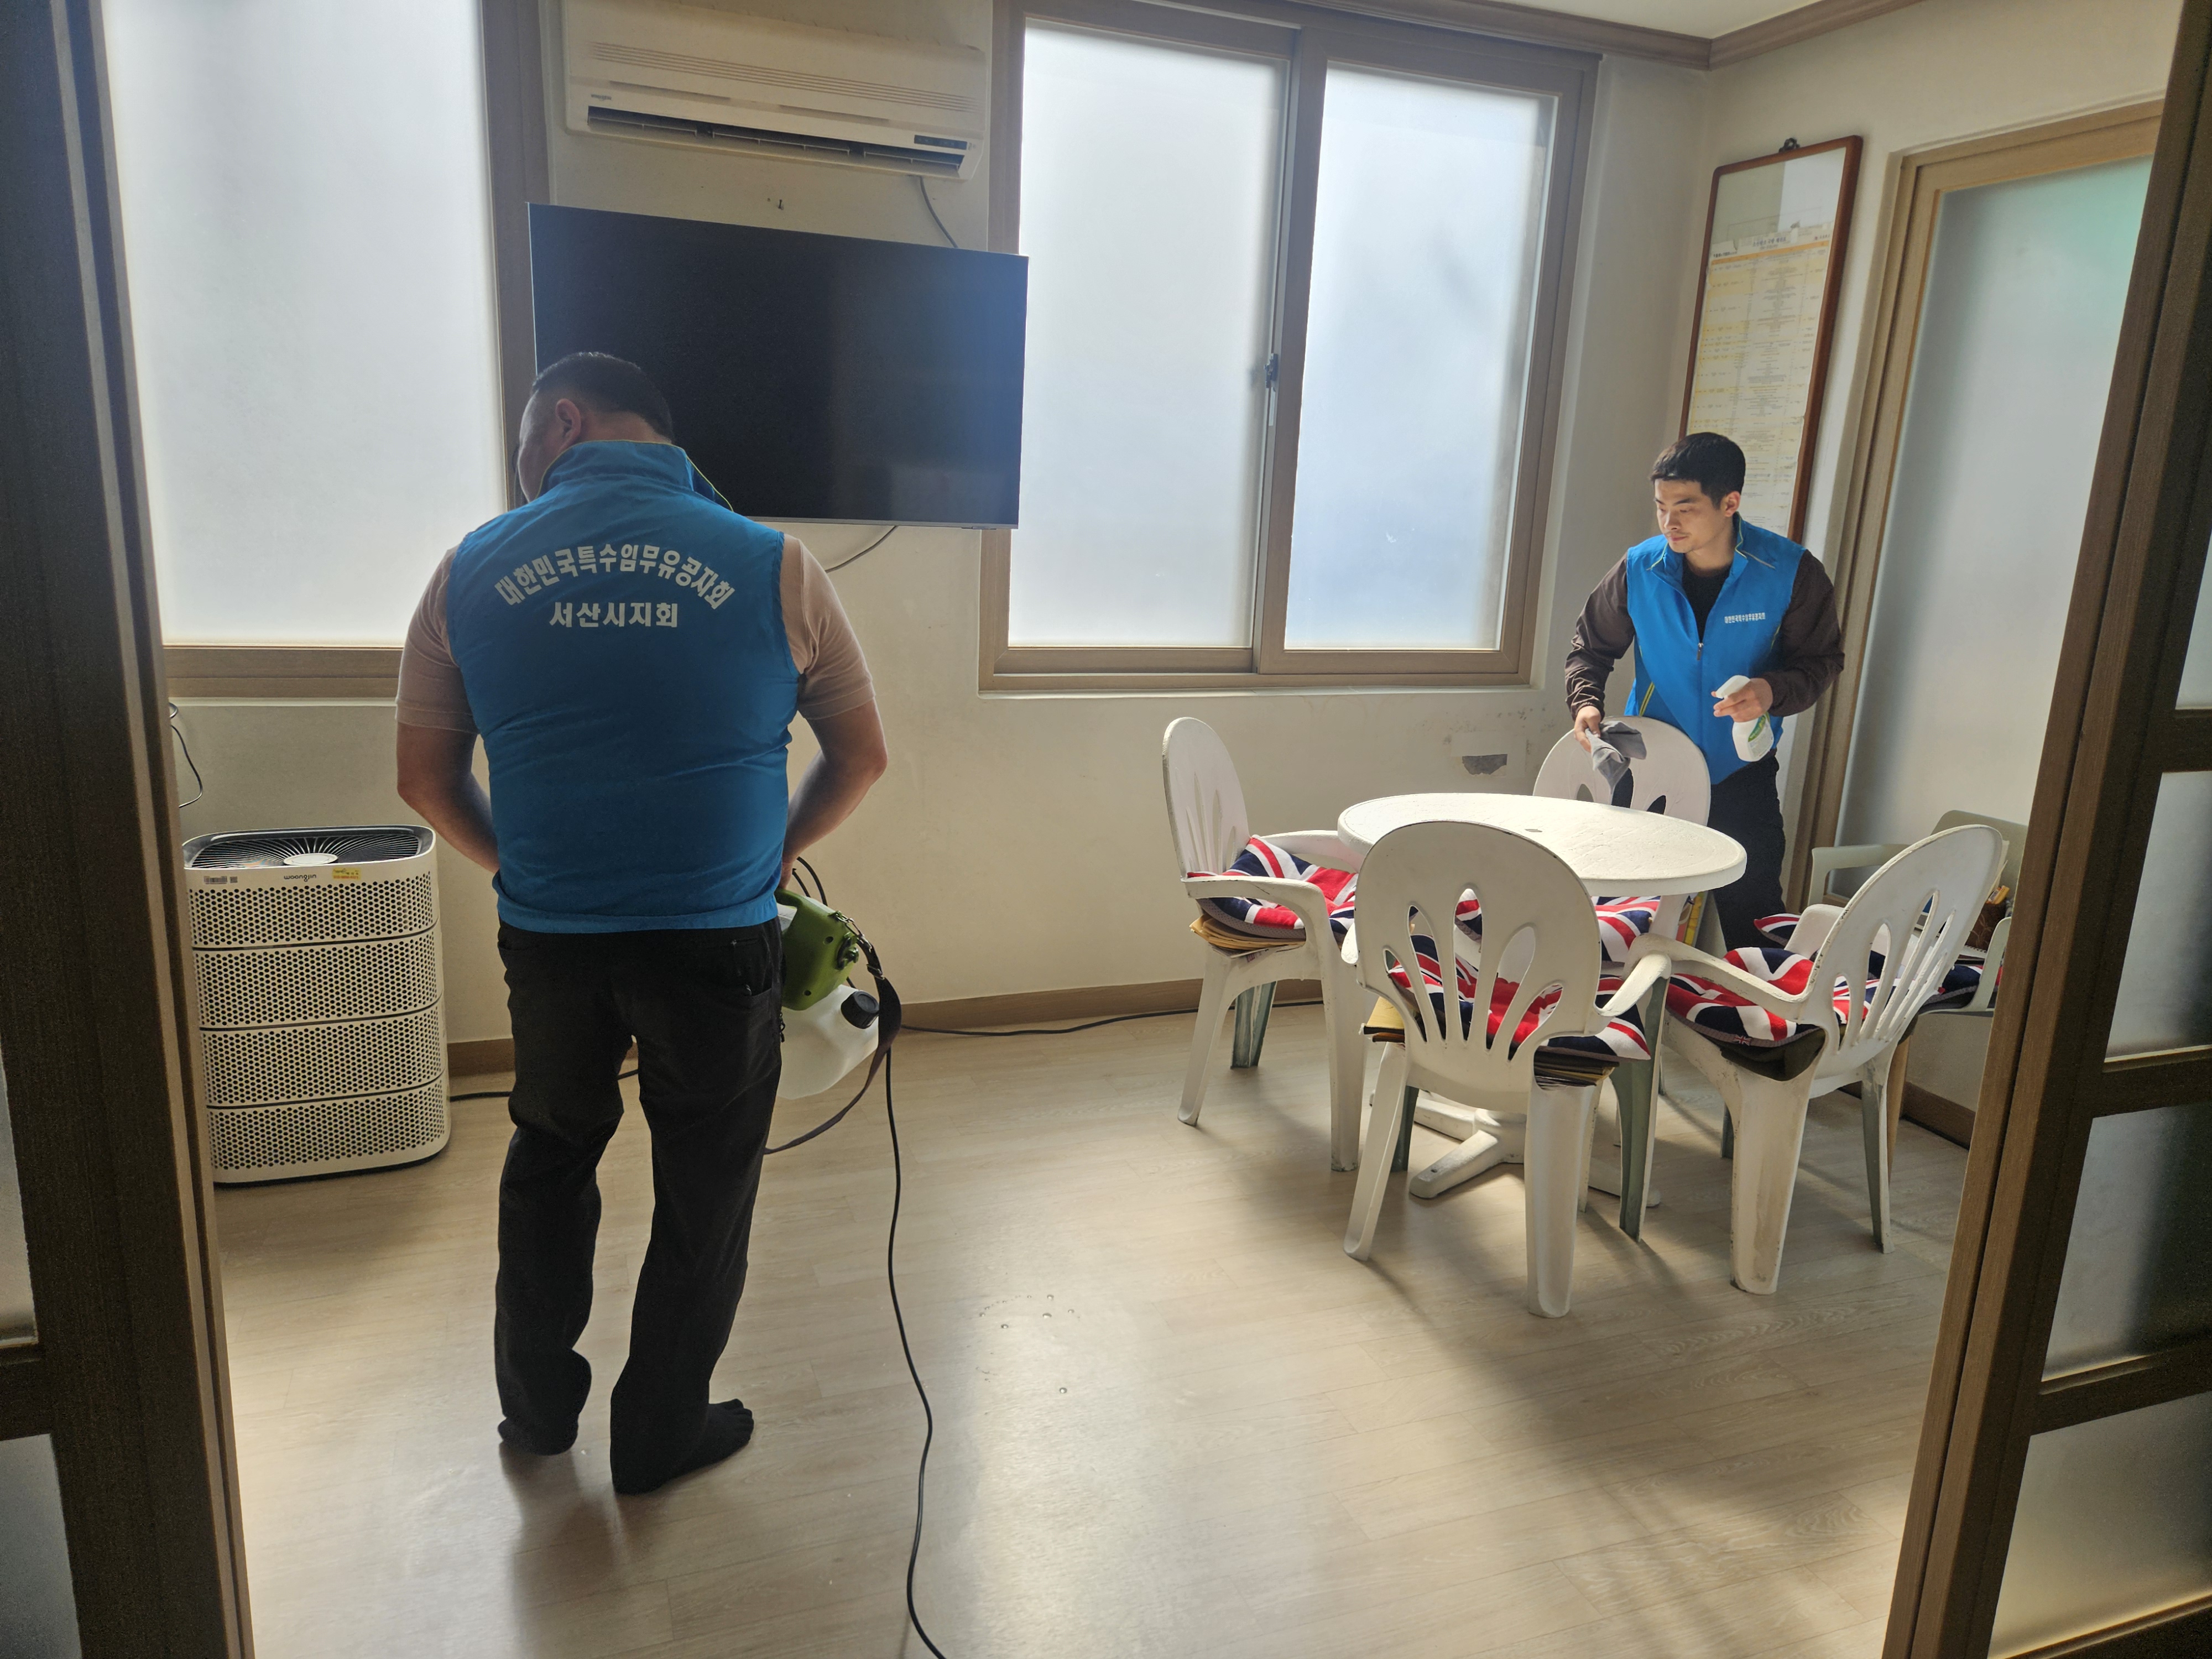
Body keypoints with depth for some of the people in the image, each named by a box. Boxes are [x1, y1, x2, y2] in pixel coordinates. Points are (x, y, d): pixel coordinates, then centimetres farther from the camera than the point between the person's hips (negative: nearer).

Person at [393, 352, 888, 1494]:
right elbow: (861, 757, 1)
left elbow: (426, 782, 5)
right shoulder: (769, 566, -6)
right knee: (704, 1188, 16)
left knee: (550, 1154, 26)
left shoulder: (473, 569, -1)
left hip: (548, 939, 3)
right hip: (718, 941, -2)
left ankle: (537, 1407, 41)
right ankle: (661, 1433, 32)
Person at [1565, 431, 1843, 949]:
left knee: (1753, 921, 1)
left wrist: (1774, 691, -22)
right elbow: (1591, 644, 7)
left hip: (1742, 775, -1)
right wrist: (1586, 700, -11)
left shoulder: (1792, 572, -13)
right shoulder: (1640, 569, -9)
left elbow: (1821, 659, -1)